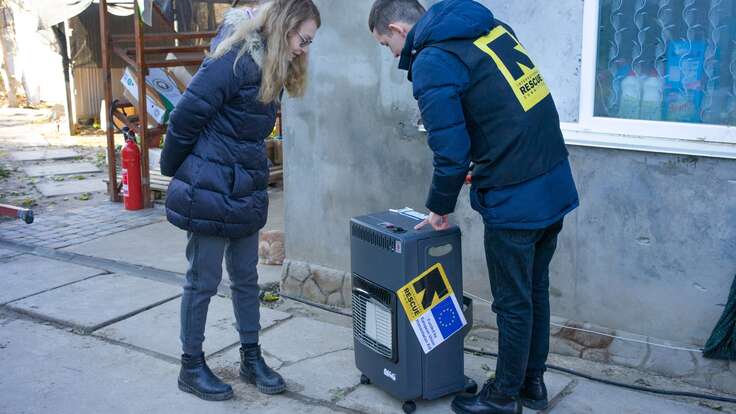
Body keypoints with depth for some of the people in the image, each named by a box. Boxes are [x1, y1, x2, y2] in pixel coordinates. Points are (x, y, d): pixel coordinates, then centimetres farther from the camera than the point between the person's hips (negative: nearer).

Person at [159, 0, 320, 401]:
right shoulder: (234, 58, -20)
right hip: (210, 190, -8)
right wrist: (174, 168, -4)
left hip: (246, 192, 8)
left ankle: (251, 358, 29)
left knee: (246, 278, 15)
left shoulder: (271, 66, 8)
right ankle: (191, 367, 20)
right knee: (203, 281, 5)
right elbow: (187, 115, -18)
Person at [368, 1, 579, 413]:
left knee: (513, 303, 9)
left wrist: (440, 208, 1)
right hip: (556, 185, 8)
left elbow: (451, 151, -15)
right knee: (536, 292, 21)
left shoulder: (431, 63, -14)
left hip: (515, 201, -8)